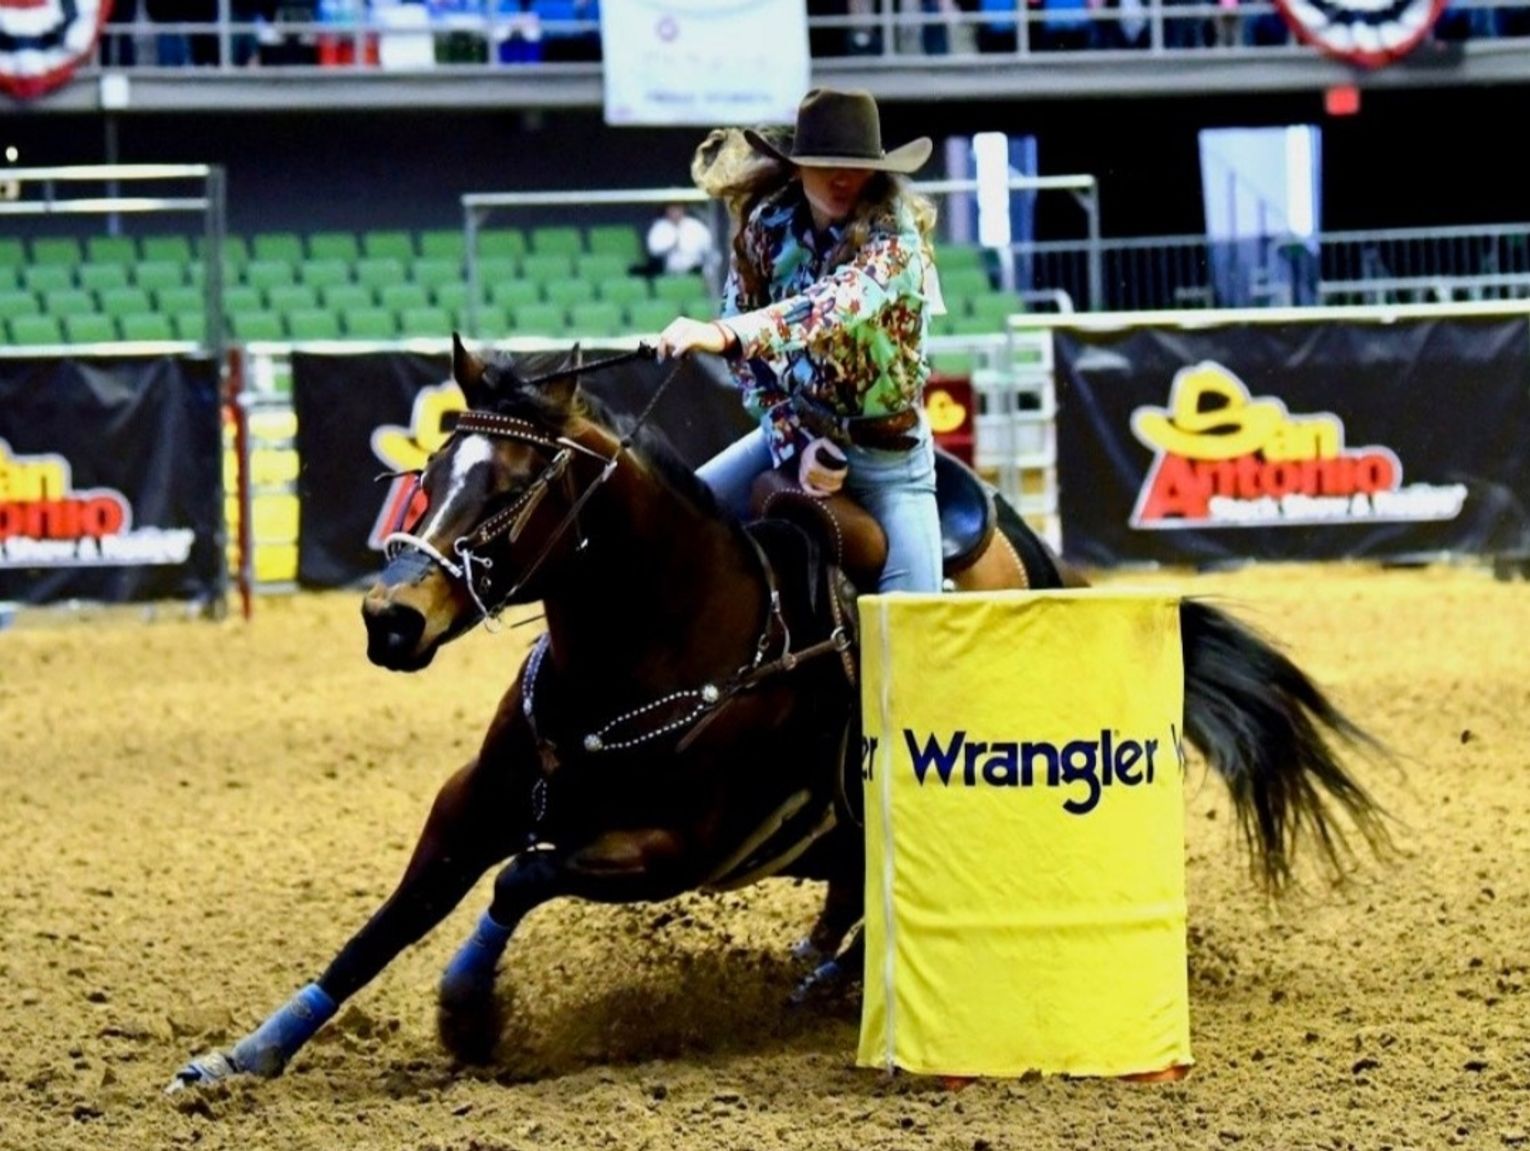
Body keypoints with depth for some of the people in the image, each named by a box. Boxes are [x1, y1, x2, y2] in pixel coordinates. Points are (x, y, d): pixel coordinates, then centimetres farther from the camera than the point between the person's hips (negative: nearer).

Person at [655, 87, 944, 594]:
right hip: (795, 433, 4)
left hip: (887, 452, -4)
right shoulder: (767, 225, -6)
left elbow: (841, 306, -39)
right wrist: (796, 439, -16)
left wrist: (725, 333, -53)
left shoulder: (894, 239, -19)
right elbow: (746, 355, -3)